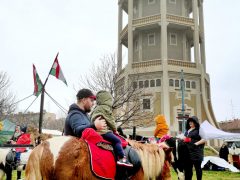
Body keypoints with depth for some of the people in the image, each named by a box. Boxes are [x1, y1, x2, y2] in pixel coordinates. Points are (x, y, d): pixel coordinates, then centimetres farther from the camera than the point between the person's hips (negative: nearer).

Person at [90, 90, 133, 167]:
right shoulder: (105, 108, -6)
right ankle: (122, 158, -25)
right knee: (117, 140, -14)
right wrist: (115, 129, 13)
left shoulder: (96, 109, 23)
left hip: (97, 131, 10)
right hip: (104, 131, -10)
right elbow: (110, 121, -5)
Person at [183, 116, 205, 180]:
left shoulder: (199, 129, -5)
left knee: (197, 167, 3)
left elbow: (204, 139, -12)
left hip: (196, 152, -7)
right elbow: (184, 138, 28)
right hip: (188, 151, 7)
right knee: (187, 167, 10)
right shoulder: (187, 130, 17)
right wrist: (183, 139, 6)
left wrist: (196, 143, -19)